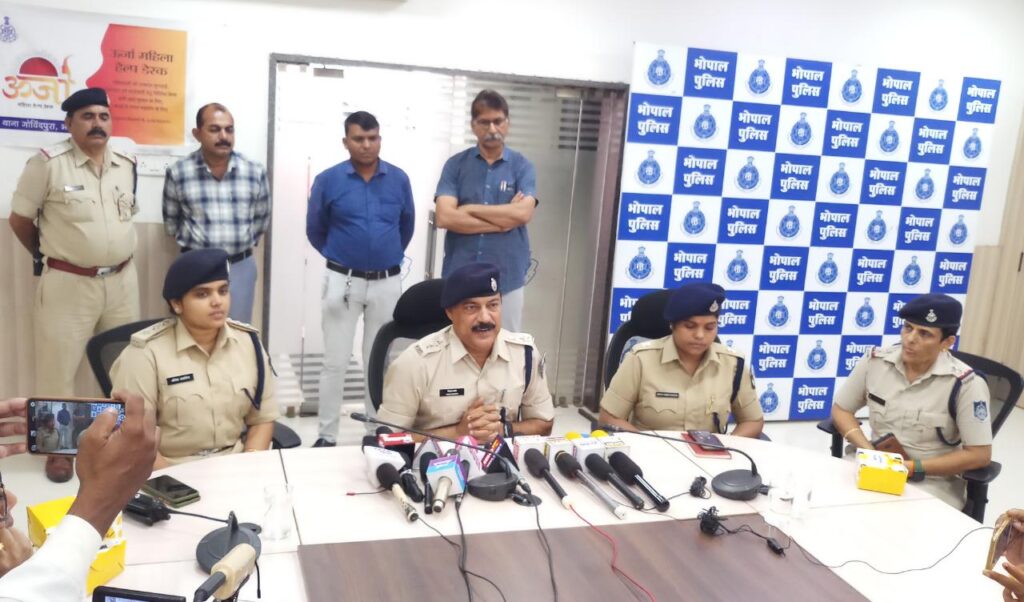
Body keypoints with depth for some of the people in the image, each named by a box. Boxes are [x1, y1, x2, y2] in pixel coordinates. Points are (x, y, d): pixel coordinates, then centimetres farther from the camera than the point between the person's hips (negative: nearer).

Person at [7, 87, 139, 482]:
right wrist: (50, 255, 9)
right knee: (58, 367, 2)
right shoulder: (48, 163, -10)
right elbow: (20, 219, -1)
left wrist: (115, 254, 15)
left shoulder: (127, 165, 6)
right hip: (68, 283, -4)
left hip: (122, 280, 5)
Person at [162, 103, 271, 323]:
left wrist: (241, 243, 10)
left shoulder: (255, 172, -3)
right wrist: (192, 244, 11)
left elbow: (262, 218, 10)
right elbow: (171, 221, 8)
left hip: (241, 266, 1)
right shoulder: (177, 173, -6)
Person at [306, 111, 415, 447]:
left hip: (387, 283, 2)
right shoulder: (328, 180, -5)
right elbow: (315, 230, 7)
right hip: (343, 281, -2)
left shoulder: (399, 179, 1)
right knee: (335, 362, 2)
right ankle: (327, 436, 11)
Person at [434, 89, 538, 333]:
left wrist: (470, 209, -8)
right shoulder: (456, 165, 3)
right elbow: (444, 217, -10)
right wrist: (502, 220, -10)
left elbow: (523, 213, -13)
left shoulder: (522, 166, 4)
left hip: (507, 277, 0)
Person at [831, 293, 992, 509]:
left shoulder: (965, 383, -13)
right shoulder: (875, 361, -4)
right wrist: (869, 451, -11)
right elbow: (840, 410, 6)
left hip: (932, 483, -3)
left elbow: (979, 455, -10)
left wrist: (913, 467, -17)